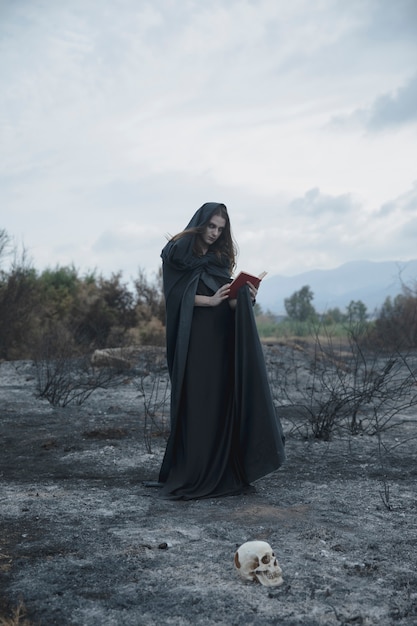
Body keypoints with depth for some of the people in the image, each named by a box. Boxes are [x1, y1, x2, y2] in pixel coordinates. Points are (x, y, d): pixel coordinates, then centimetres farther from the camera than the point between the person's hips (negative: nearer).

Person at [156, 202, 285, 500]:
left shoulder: (220, 256, 17)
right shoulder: (176, 252, 0)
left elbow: (228, 300, 12)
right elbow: (177, 296, -9)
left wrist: (245, 296, -9)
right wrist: (210, 301, -20)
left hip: (221, 340, 6)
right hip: (193, 341, -6)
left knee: (224, 401, 3)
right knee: (196, 404, -7)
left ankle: (223, 472, 9)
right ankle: (190, 476, -1)